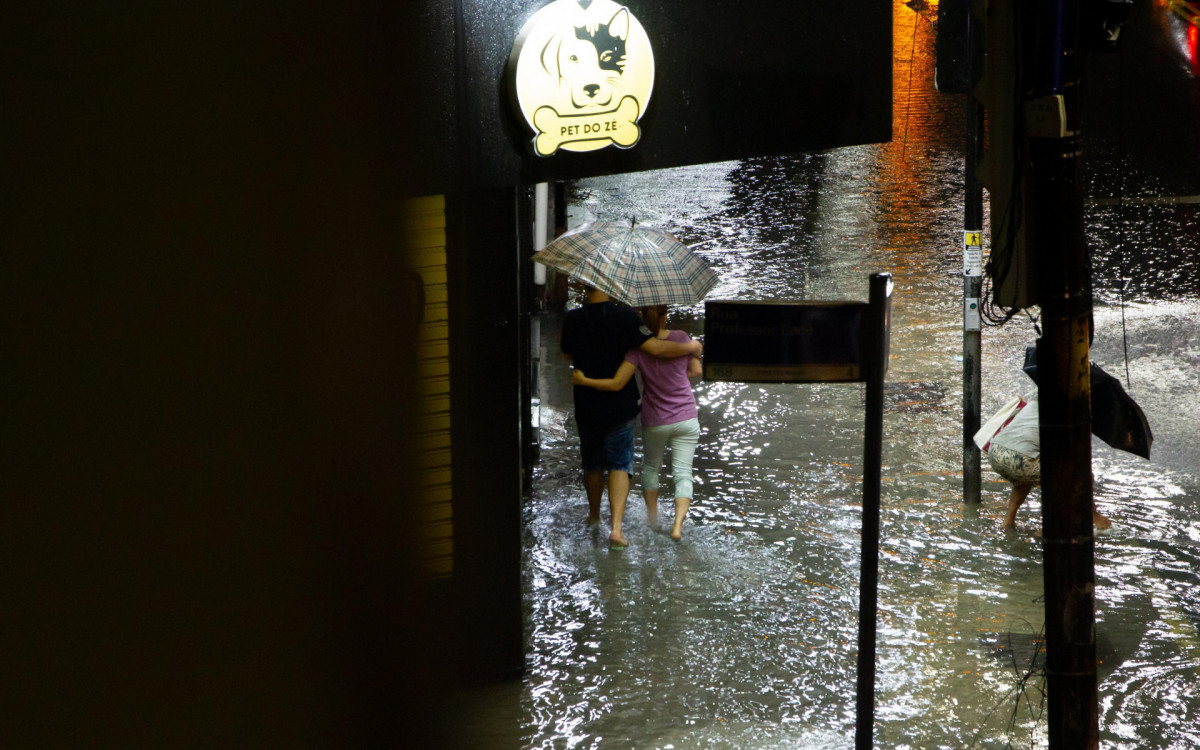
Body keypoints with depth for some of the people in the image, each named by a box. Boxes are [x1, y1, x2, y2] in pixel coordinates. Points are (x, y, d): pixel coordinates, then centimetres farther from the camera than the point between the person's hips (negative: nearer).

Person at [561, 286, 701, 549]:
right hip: (620, 407, -2)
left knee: (592, 463, 21)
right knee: (619, 465, 7)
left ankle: (594, 516, 41)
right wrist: (691, 348, -6)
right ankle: (616, 527, -6)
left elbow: (567, 355, 8)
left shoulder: (572, 319, -8)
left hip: (587, 407, 2)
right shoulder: (623, 316, -17)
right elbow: (655, 348, -21)